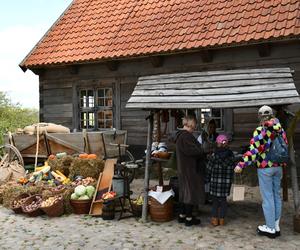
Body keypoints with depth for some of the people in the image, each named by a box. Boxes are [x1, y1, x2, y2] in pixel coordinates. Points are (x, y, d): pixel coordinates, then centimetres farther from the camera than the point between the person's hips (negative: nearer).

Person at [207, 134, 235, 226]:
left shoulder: (214, 155, -11)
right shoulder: (231, 155, -2)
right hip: (227, 182, 3)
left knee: (215, 201, 9)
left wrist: (208, 178, 9)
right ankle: (222, 219, 18)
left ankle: (214, 219, 12)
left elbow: (209, 169, -6)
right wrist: (229, 178, 11)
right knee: (223, 200, 13)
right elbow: (232, 168, 1)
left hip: (215, 181, -2)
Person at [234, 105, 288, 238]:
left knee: (268, 197, 2)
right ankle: (276, 226, 23)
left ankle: (270, 228, 10)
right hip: (278, 167, 6)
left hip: (265, 168, -6)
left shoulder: (260, 131, -14)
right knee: (277, 195, 14)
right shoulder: (280, 130, 4)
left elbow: (253, 151, -20)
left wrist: (241, 164, -19)